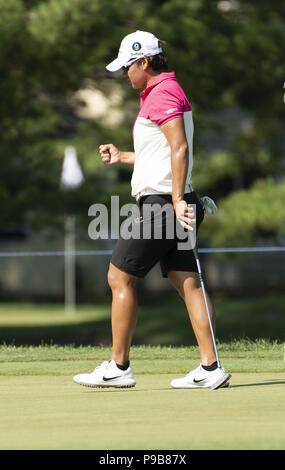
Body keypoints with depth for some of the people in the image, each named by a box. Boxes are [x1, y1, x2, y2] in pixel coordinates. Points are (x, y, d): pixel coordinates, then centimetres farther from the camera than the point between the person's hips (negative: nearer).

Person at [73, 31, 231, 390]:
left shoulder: (163, 93, -11)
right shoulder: (163, 93, 21)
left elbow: (180, 148, -22)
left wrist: (178, 199, -27)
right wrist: (122, 157, 28)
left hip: (160, 203, -10)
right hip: (164, 202, 10)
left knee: (120, 277, -3)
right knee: (187, 283, 3)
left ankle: (118, 367, 1)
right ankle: (210, 369, -3)